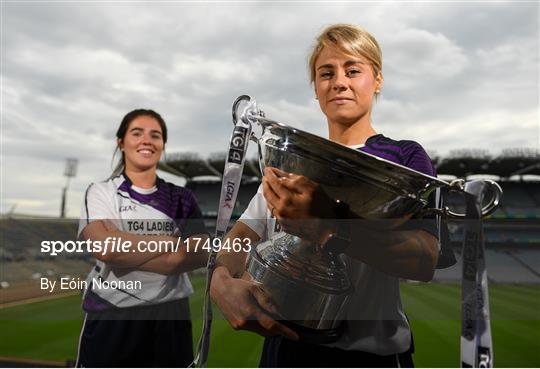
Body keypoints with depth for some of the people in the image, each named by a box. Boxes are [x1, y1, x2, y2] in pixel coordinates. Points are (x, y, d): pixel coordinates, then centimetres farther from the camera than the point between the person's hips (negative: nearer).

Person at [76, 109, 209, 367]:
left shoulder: (181, 198, 6)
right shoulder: (100, 192, -1)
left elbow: (200, 255, -8)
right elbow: (104, 247, -20)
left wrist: (124, 253, -16)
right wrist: (171, 241, -12)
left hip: (170, 318, 2)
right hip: (111, 319, -2)